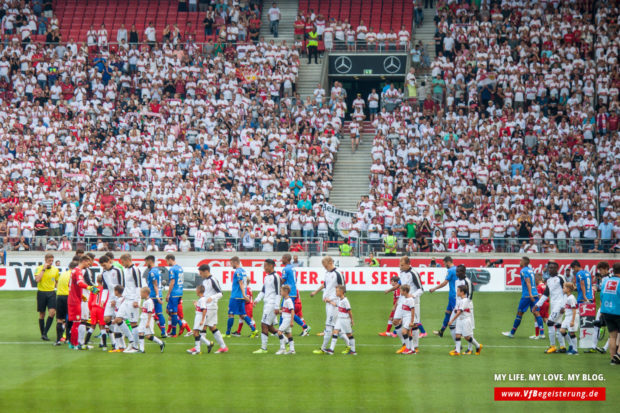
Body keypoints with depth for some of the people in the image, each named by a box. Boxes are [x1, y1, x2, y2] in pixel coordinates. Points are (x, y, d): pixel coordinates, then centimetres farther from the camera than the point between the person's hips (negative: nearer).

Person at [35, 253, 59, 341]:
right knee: (42, 314, 5)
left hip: (51, 292, 2)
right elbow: (37, 279, -19)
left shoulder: (55, 269, 7)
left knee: (52, 312, -14)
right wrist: (44, 269, -17)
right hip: (41, 292, -2)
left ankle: (45, 333, -9)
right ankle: (42, 334, 16)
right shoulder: (39, 268, -3)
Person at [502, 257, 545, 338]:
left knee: (519, 313, 3)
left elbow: (528, 282, -19)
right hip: (535, 294, 7)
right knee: (536, 312, 0)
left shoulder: (524, 271, -8)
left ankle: (512, 333, 12)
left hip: (526, 295, -7)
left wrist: (530, 294, -27)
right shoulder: (530, 269, 16)